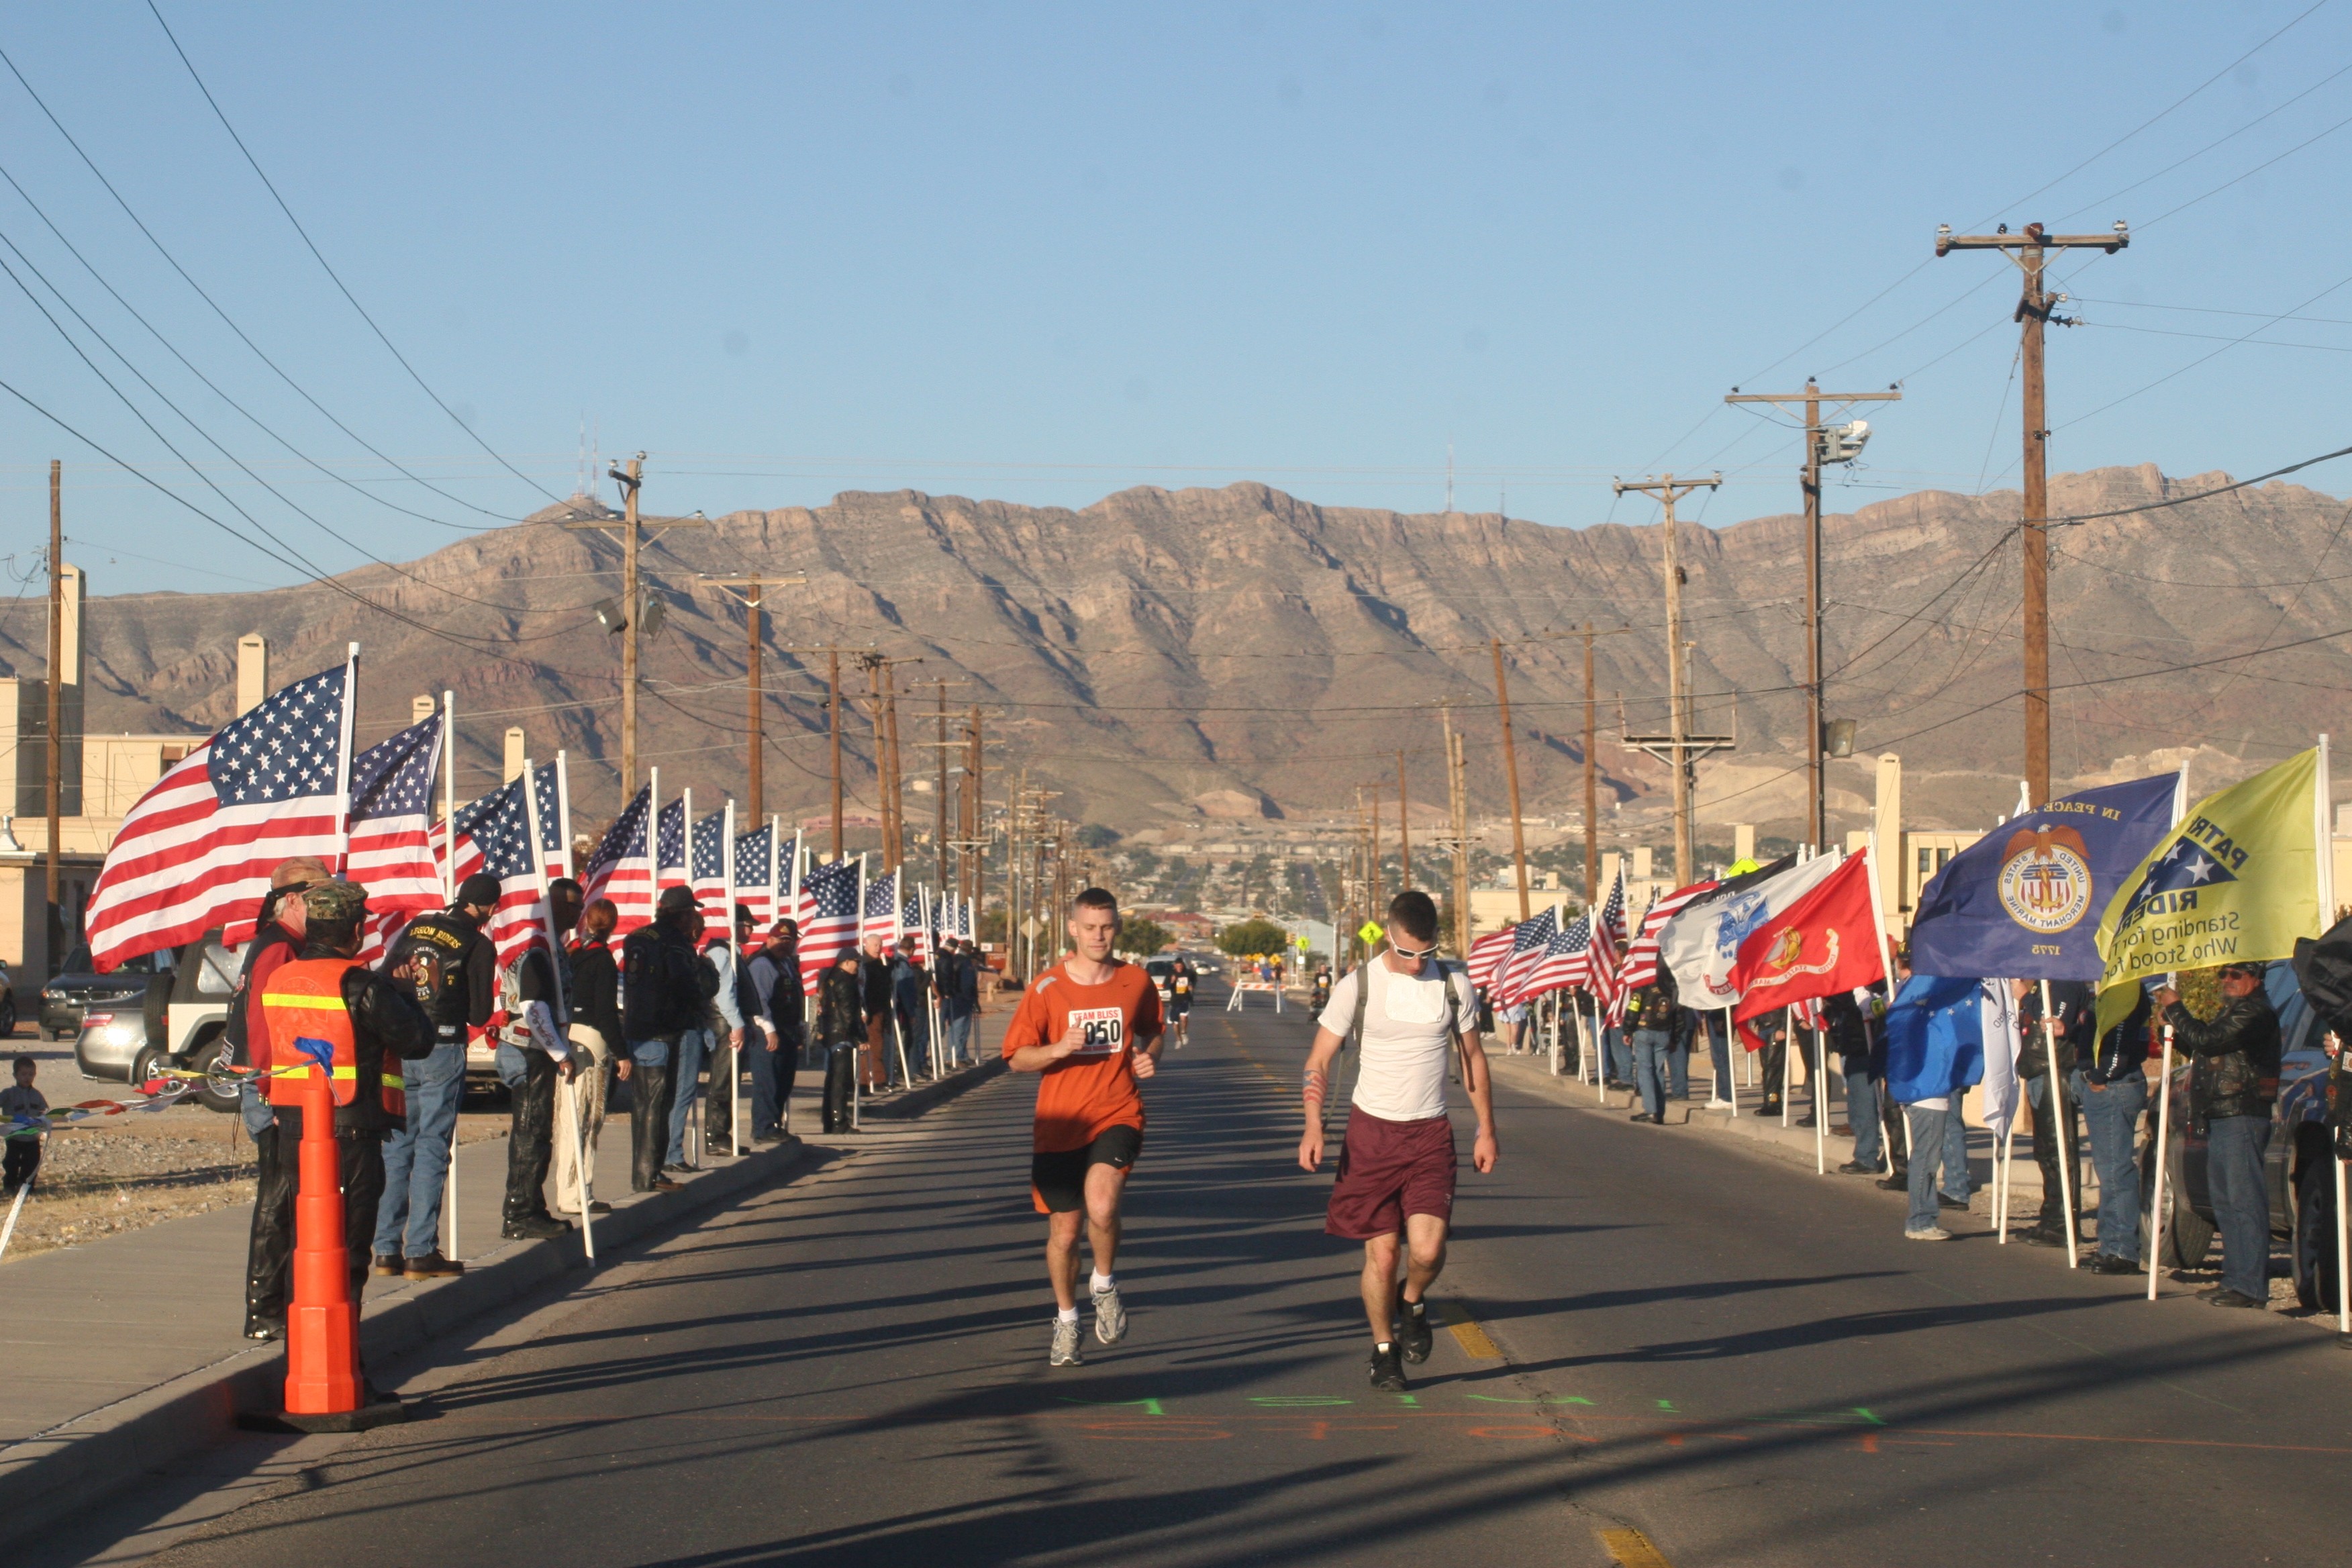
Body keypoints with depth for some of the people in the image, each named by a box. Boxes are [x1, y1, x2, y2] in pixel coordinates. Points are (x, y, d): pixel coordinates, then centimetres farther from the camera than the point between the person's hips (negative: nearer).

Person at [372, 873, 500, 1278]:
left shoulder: (416, 927, 9)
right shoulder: (479, 946, -4)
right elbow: (480, 1015, -4)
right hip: (442, 1050, -4)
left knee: (396, 1146, 10)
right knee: (431, 1149, -1)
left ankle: (387, 1249, 10)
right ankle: (421, 1252, -2)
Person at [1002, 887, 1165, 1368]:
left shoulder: (1137, 982, 4)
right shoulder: (1047, 988, -2)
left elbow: (1152, 1031, 23)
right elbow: (1017, 1057, 0)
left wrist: (1149, 1057, 1)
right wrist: (1057, 1049, -19)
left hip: (1118, 1116, 0)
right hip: (1060, 1125, 1)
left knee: (1101, 1206, -26)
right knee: (1064, 1230, 6)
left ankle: (1105, 1284, 4)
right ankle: (1066, 1321, 31)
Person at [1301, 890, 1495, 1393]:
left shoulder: (1453, 984, 2)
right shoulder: (1357, 986, -7)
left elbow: (1472, 1057, 14)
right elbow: (1319, 1060, -4)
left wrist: (1486, 1129, 12)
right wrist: (1313, 1125, -18)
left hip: (1430, 1135, 1)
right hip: (1372, 1130, -1)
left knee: (1427, 1249, -14)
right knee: (1381, 1253, -2)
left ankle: (1414, 1305, 20)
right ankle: (1383, 1350, 21)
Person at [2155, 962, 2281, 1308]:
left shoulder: (2256, 1013, -13)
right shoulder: (2232, 1012, 22)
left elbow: (2207, 1040, -22)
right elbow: (2202, 1048, 29)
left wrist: (2175, 1009, -8)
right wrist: (2172, 1022, 13)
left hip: (2242, 1118, -11)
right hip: (2220, 1118, 11)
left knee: (2245, 1201, -11)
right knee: (2224, 1202, 12)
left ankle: (2251, 1287, -12)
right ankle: (2235, 1279, 17)